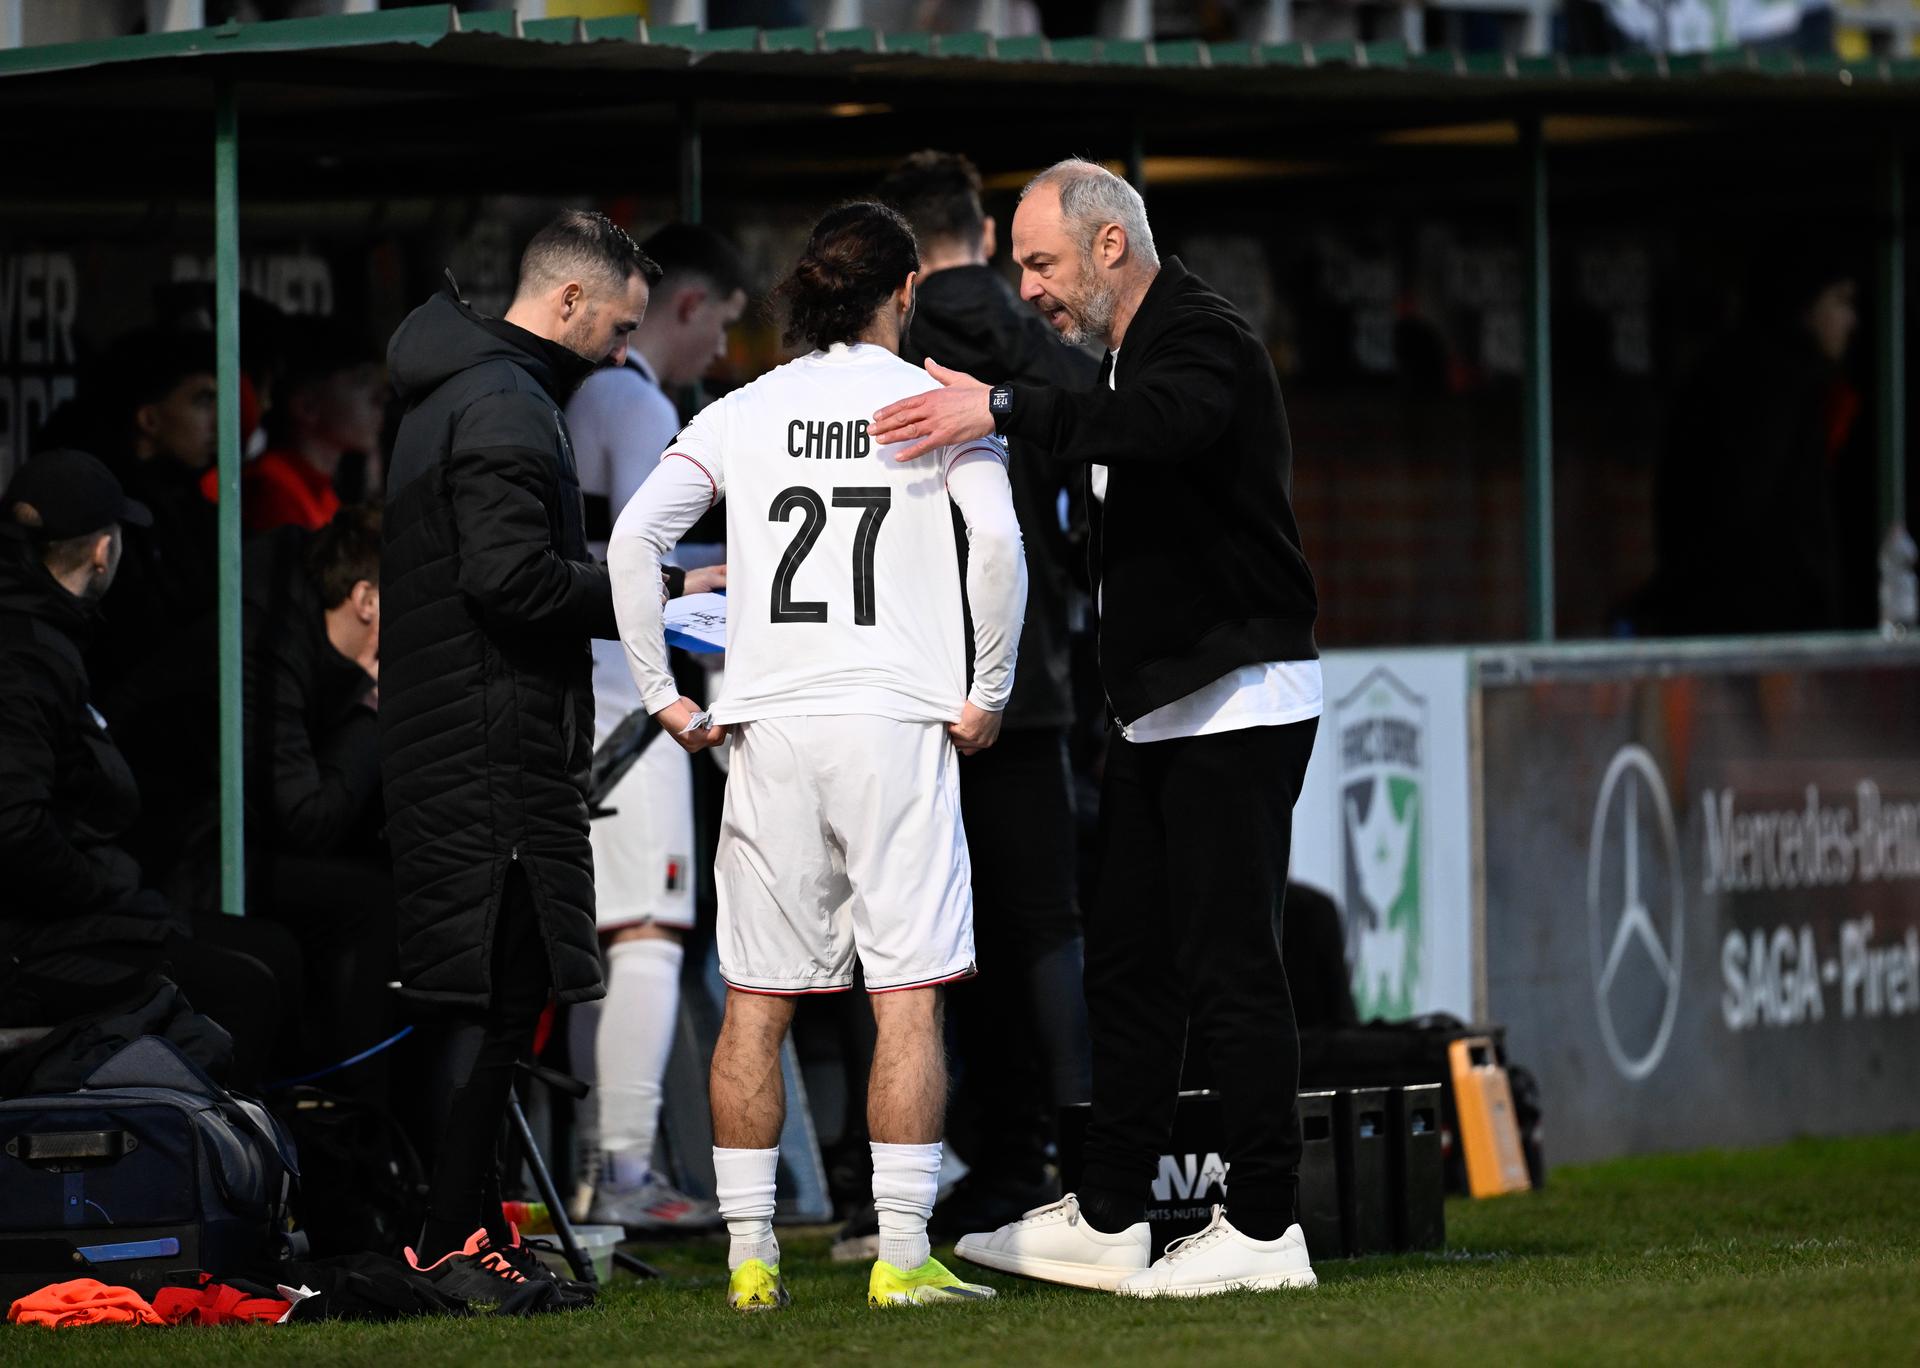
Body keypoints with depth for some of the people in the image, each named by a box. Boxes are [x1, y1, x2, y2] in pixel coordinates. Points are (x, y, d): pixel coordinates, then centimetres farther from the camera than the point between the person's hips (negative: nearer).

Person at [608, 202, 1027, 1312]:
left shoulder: (744, 413, 8)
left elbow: (635, 537, -2)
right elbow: (1000, 544, -14)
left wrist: (664, 696, 4)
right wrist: (988, 695, -5)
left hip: (769, 730, 3)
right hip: (898, 723, -3)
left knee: (756, 1003, 7)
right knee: (909, 999, -1)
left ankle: (750, 1257, 7)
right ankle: (903, 1256, -6)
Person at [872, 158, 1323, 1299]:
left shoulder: (1203, 339, -14)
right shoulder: (1138, 349, 18)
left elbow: (1154, 426, -36)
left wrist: (1005, 410, -42)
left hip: (1239, 705, -10)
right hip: (1160, 713, 10)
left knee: (1230, 966, -9)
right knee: (1129, 960, 11)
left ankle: (1266, 1231, -6)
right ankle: (1107, 1224, 16)